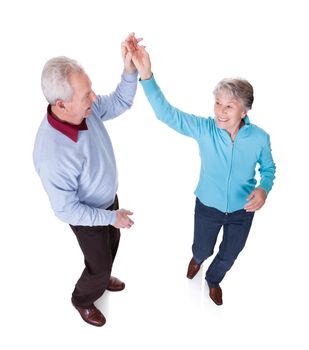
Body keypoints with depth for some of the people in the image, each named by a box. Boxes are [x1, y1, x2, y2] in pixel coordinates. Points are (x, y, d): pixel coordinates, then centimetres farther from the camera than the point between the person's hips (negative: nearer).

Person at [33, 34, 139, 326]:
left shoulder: (86, 109, -21)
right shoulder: (53, 153, -41)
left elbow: (120, 102, -4)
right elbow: (66, 210, -28)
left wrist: (130, 70, -22)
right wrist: (113, 217, -20)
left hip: (109, 200, 7)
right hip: (87, 216, -7)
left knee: (111, 246, 31)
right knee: (100, 264, 18)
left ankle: (101, 278, 64)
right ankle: (82, 300, 52)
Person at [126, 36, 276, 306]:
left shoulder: (260, 138, -20)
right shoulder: (204, 128, -23)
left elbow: (269, 168, -2)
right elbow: (166, 113, -33)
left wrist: (264, 188, -24)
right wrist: (146, 74, -46)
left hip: (242, 211, 1)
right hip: (207, 207, -1)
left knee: (229, 256, 24)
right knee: (203, 248, 26)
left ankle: (213, 279, 61)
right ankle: (197, 259, 68)